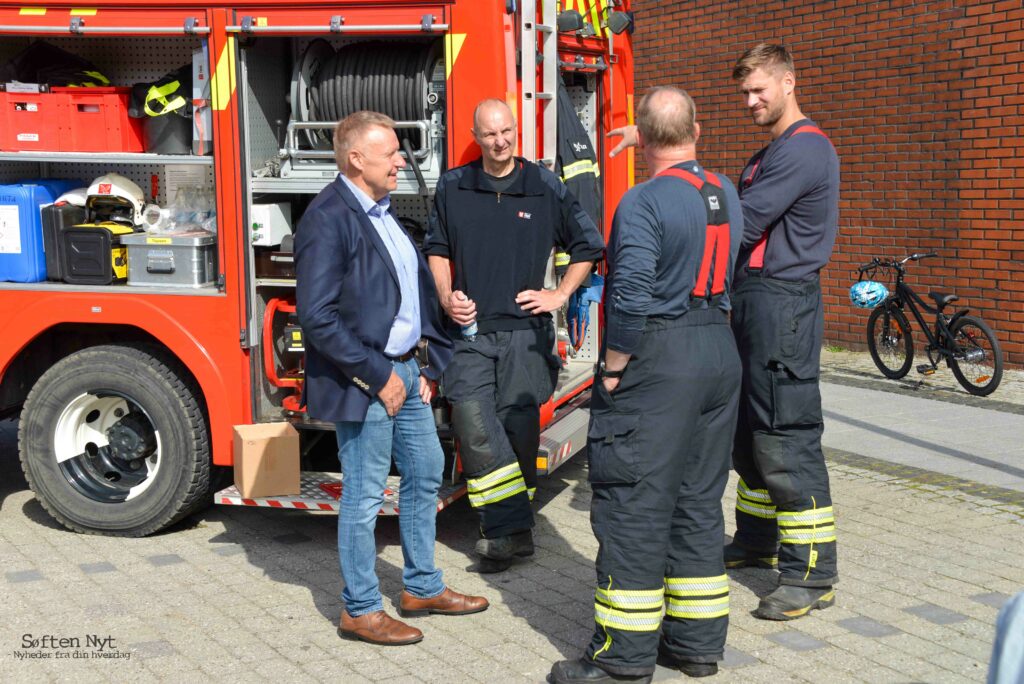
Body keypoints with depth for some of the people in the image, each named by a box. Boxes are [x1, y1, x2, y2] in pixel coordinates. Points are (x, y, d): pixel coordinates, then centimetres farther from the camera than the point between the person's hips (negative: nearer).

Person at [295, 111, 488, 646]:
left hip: (405, 371, 9)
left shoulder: (383, 211, 11)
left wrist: (425, 363, 10)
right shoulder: (327, 220, -17)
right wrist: (378, 376, -18)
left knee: (425, 472, 18)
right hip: (363, 382, -9)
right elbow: (317, 317, -23)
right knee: (364, 497, 2)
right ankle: (360, 611, 19)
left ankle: (422, 588, 34)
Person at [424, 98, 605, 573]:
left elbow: (588, 244, 13)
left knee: (519, 428, 3)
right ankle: (513, 528, -7)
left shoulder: (545, 187, 4)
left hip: (525, 332, -1)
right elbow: (436, 248, 19)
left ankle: (506, 528, 18)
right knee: (474, 425, -13)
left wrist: (559, 295, 4)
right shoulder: (453, 187, 8)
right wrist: (447, 297, 3)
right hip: (470, 331, 1)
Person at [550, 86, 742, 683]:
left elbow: (631, 299, -21)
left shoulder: (645, 202, -14)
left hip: (658, 361, -8)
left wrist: (613, 367, -11)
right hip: (721, 352, 8)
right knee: (699, 499, 14)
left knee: (635, 505, -1)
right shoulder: (726, 192, 10)